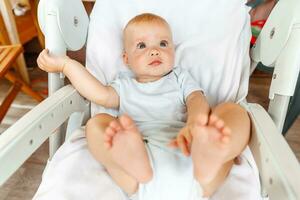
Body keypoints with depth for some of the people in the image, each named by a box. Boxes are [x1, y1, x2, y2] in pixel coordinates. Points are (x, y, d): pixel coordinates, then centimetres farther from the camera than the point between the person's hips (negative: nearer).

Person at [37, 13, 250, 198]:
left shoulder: (181, 77, 25)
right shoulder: (125, 86, 26)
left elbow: (197, 100, 4)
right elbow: (101, 94, 5)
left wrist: (194, 124, -20)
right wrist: (65, 63, 4)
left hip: (186, 154, 1)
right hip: (139, 155, 1)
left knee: (235, 111, -17)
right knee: (96, 123, -15)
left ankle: (207, 174, -48)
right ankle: (134, 179, -45)